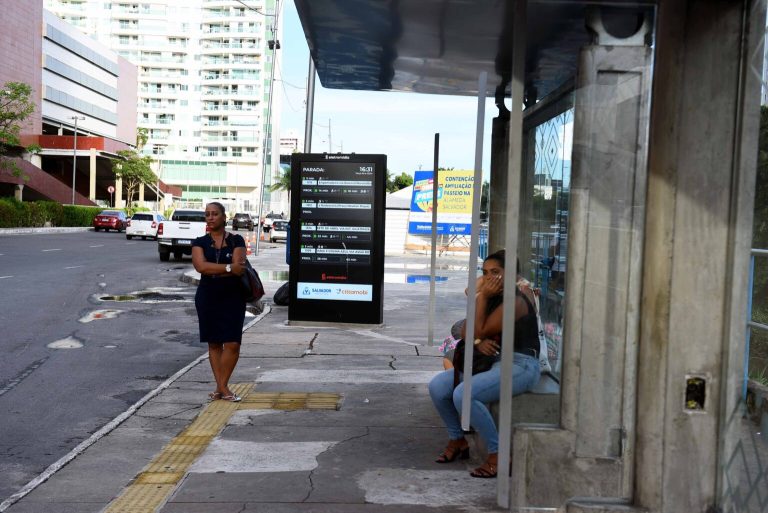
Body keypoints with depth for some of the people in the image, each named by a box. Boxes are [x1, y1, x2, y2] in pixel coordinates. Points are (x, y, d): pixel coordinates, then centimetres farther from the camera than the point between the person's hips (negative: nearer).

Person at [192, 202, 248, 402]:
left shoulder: (236, 241, 1)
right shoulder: (200, 242, 6)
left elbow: (238, 268, -13)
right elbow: (200, 266, -12)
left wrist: (212, 270, -13)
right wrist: (228, 268, -18)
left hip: (233, 297, -2)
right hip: (207, 298, 2)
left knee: (232, 343, -7)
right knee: (214, 343, 6)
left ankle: (221, 387, 6)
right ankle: (223, 388, 13)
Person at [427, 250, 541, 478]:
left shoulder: (514, 301, -15)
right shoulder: (492, 297, 12)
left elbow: (479, 331, -16)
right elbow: (467, 333, 7)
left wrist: (482, 297, -13)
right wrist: (478, 343, -15)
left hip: (519, 365, -9)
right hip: (492, 361, 9)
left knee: (464, 394, -30)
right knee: (437, 386, -5)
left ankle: (497, 456, -17)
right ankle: (457, 440, 14)